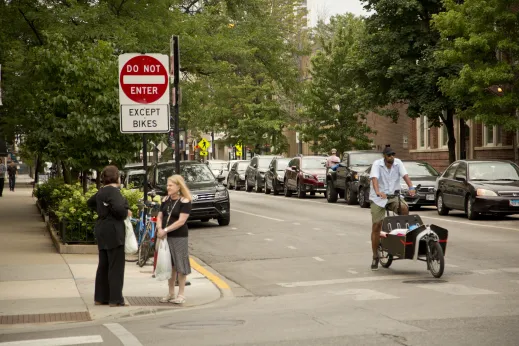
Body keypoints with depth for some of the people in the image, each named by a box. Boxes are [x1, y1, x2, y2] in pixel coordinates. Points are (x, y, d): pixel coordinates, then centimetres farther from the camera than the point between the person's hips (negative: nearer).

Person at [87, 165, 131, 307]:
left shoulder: (101, 191, 13)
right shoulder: (113, 191, -16)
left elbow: (90, 202, 31)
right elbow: (118, 208, -31)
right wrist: (126, 213, -13)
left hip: (102, 231, 10)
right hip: (113, 232, -10)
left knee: (103, 265, 14)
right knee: (116, 266, -4)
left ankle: (100, 297, 18)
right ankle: (115, 299, -3)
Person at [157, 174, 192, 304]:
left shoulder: (184, 201, -10)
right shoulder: (165, 200, 9)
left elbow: (181, 221, -16)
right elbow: (160, 217, 10)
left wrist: (166, 230, -18)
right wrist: (160, 229, -9)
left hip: (179, 237, -6)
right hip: (165, 237, 6)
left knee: (180, 266, -2)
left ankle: (181, 294, 5)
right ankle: (171, 293, 21)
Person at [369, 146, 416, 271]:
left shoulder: (398, 163, -2)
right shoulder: (377, 164, -11)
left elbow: (405, 175, -16)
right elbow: (374, 179, -27)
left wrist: (411, 188, -34)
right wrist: (378, 192, -45)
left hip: (393, 196, 2)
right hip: (378, 199, -2)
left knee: (404, 208, -30)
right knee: (376, 226, -3)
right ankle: (375, 257, 7)